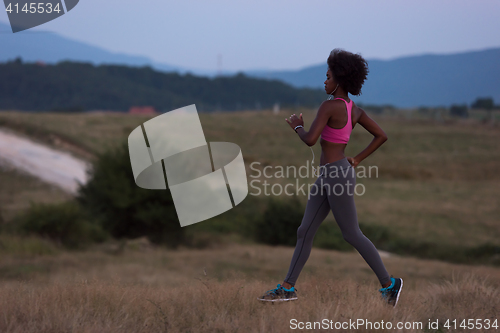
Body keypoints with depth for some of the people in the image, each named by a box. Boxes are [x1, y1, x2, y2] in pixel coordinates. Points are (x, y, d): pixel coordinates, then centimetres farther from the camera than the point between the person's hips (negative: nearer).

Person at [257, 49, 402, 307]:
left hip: (337, 175, -10)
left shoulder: (330, 105, -16)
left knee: (352, 235, -1)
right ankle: (288, 288, 11)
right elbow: (381, 136, 13)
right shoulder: (354, 109, 10)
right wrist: (357, 160, 14)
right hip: (327, 177, 10)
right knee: (305, 232, 9)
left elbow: (310, 140, -23)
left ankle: (388, 283, 9)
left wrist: (297, 125, -2)